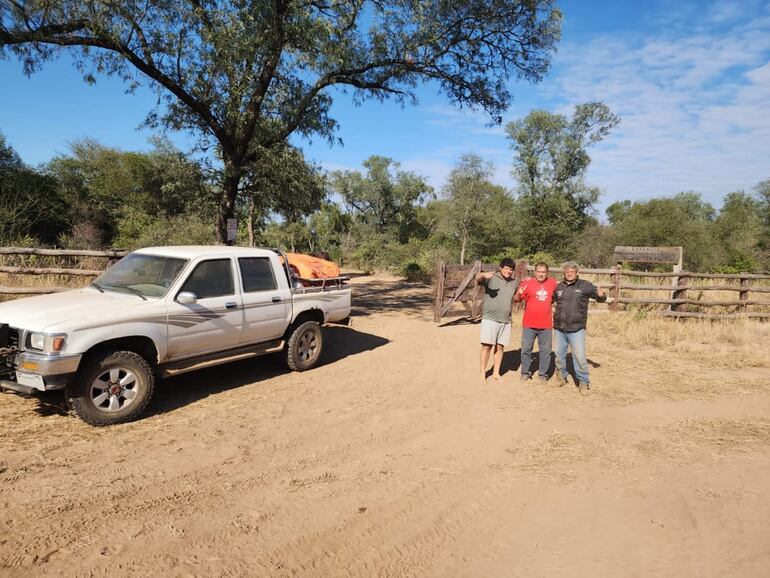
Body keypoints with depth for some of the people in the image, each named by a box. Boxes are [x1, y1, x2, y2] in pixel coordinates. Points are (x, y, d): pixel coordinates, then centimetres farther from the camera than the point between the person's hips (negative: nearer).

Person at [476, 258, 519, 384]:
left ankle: (496, 373, 19)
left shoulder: (514, 283, 11)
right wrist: (484, 275, -49)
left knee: (500, 347, 9)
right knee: (487, 346, -2)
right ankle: (483, 373, 6)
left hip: (506, 320, 5)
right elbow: (477, 278, -26)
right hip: (490, 319, -4)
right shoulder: (491, 278, -7)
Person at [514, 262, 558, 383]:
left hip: (546, 325, 2)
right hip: (529, 324, -2)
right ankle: (525, 372, 22)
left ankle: (543, 374, 22)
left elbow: (555, 297, 22)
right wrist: (519, 294, -25)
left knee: (546, 351, 9)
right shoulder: (527, 283, -6)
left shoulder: (553, 283, 3)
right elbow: (516, 300, -5)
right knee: (526, 349, 7)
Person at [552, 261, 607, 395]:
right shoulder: (559, 287, 7)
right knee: (559, 354, 16)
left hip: (576, 329, -4)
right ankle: (561, 376, 35)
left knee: (580, 357, -7)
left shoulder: (585, 285, -3)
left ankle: (584, 382, 8)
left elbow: (601, 298, 0)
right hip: (559, 328, 4)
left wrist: (601, 295, -23)